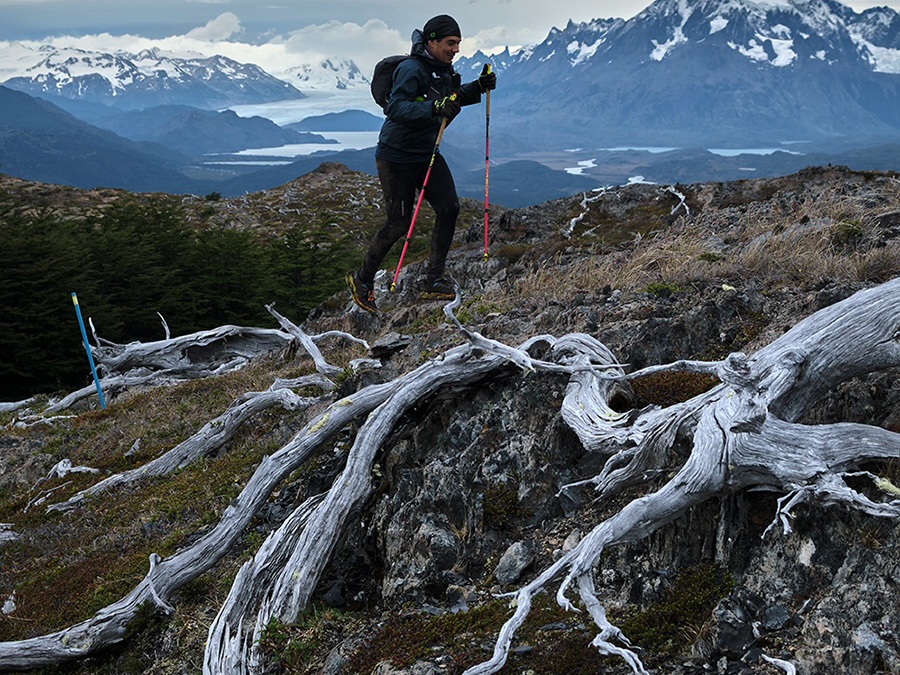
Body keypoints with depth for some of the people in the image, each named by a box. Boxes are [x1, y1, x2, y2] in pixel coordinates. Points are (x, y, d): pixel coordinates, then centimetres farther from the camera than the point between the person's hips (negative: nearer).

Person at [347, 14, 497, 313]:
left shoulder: (444, 68, 5)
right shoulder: (411, 69, -22)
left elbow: (453, 98, 23)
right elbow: (395, 108, -33)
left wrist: (478, 87, 5)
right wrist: (434, 108, -45)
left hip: (427, 154, 8)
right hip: (396, 157, -8)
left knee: (449, 207, -6)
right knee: (398, 224, -3)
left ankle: (433, 280, 2)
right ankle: (362, 280, 17)